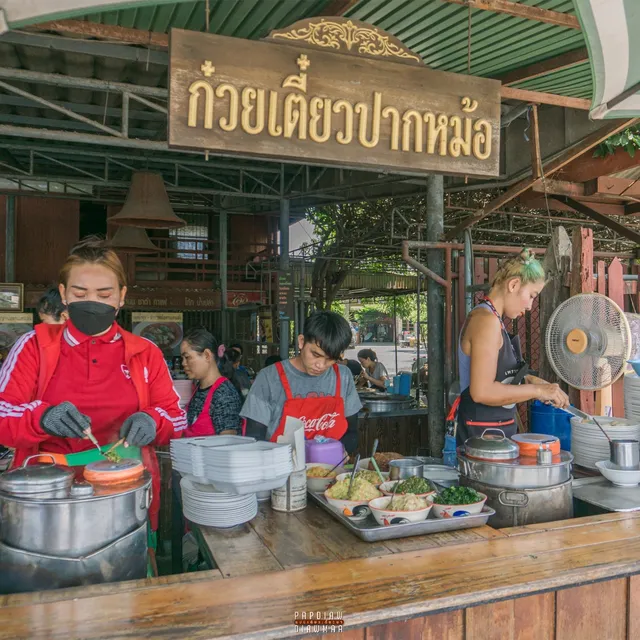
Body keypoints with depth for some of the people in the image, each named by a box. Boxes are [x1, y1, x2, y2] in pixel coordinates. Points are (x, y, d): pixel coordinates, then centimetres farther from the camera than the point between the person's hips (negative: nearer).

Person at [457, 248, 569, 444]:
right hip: (482, 434, -10)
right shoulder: (487, 320, -18)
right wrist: (536, 391, -17)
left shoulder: (490, 319, 12)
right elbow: (482, 391, -25)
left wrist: (528, 380, 9)